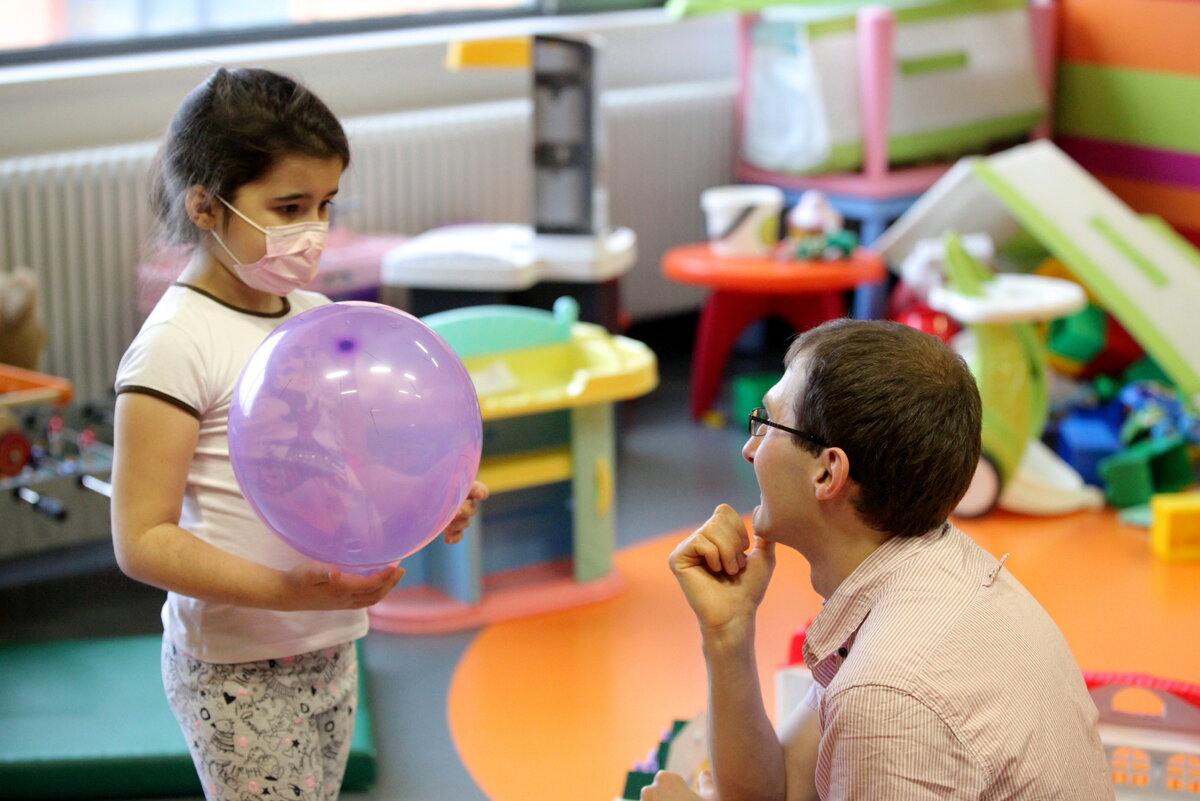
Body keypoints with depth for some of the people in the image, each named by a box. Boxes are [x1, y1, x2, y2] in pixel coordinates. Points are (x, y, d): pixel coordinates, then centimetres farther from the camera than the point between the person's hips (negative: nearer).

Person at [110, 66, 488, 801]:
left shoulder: (316, 317, 7)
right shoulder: (177, 346, -16)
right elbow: (143, 540, -18)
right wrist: (285, 591, -28)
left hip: (331, 649, 7)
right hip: (237, 668, -7)